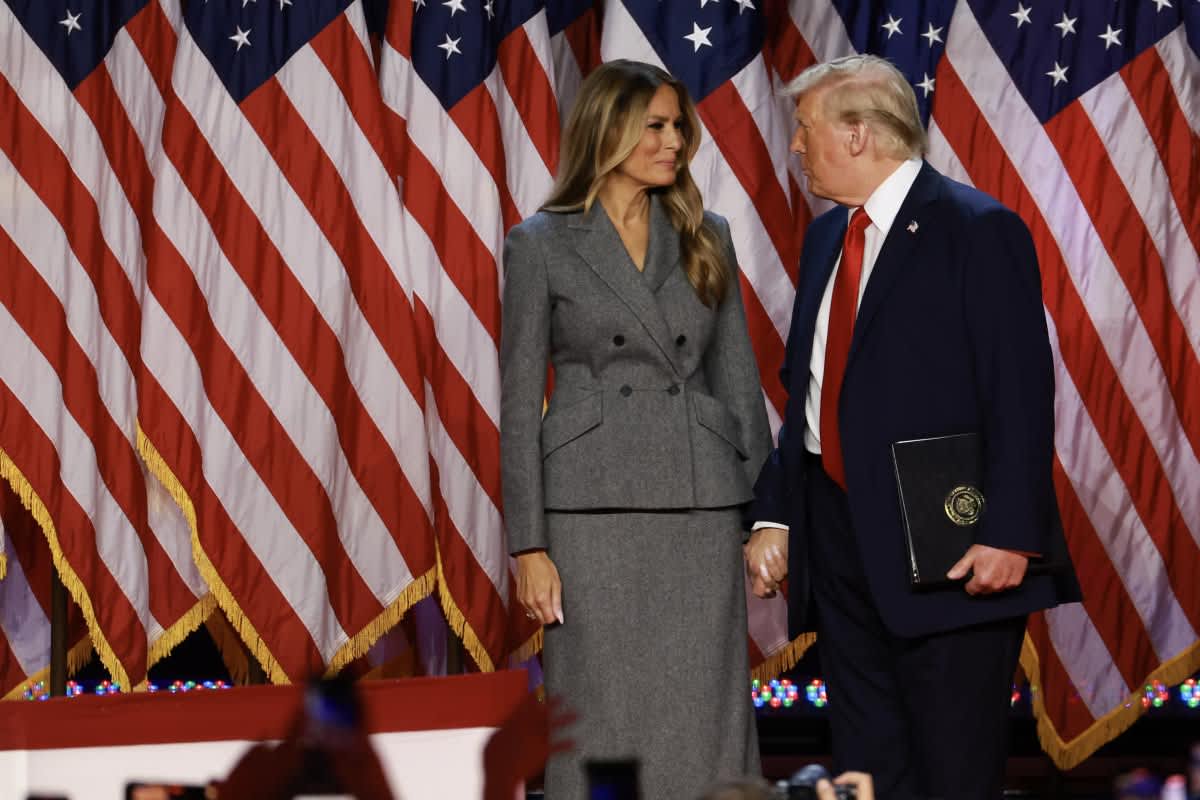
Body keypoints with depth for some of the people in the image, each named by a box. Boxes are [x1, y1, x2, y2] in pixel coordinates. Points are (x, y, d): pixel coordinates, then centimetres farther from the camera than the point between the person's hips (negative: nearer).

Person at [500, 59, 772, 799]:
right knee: (605, 724, 0)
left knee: (706, 719, 1)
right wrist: (529, 546, -7)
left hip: (701, 510, 3)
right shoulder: (542, 244, 1)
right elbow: (520, 400, -1)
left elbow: (738, 378, 13)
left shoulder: (707, 238, 11)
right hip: (593, 511, -3)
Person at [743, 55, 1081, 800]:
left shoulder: (978, 229, -10)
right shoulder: (828, 236, 14)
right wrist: (774, 513, 10)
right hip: (840, 539, 8)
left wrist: (1010, 536, -20)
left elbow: (1021, 396, -14)